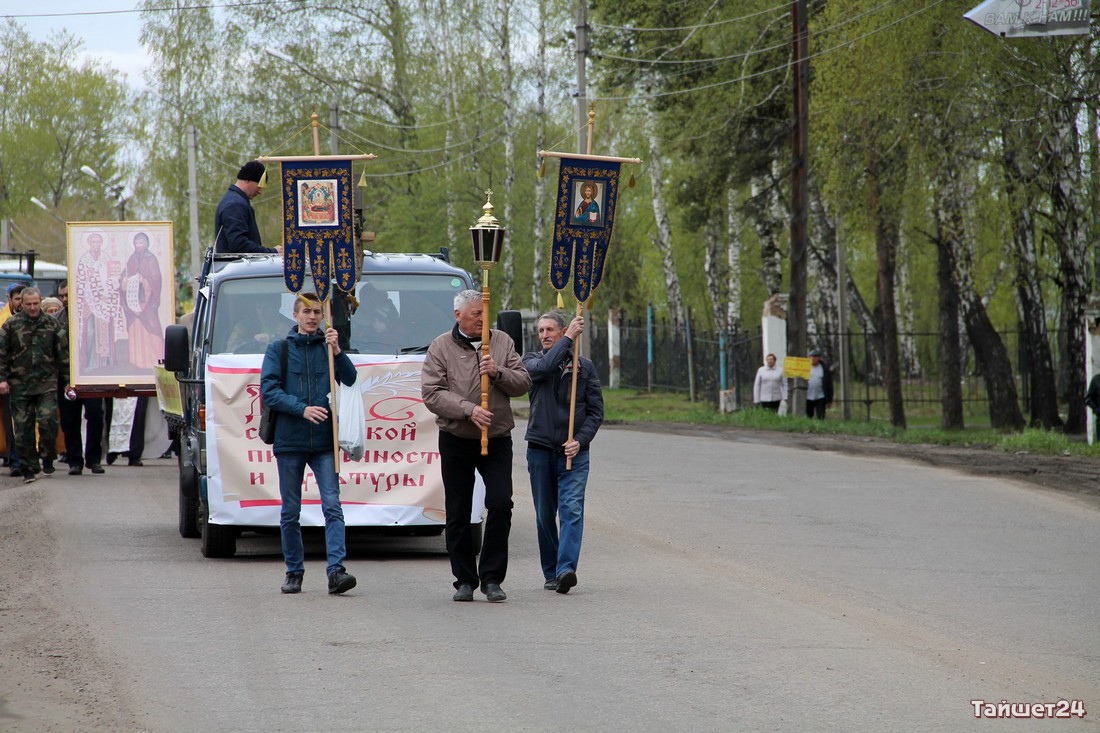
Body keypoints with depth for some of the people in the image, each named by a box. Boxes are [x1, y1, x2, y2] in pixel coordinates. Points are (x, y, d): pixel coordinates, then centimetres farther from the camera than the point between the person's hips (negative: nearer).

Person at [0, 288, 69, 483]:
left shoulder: (51, 325, 6)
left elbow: (62, 353, 10)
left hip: (46, 384, 0)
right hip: (19, 385, 0)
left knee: (48, 421, -12)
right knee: (23, 428, 1)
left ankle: (48, 459, 11)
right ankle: (29, 469, 10)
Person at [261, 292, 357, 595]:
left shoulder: (329, 346, 9)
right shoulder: (279, 349, 6)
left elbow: (350, 379, -3)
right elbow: (269, 390, -3)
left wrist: (336, 351, -18)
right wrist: (302, 409, -16)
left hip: (324, 442, 0)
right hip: (289, 441, 0)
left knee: (333, 506, -11)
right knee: (290, 512, 6)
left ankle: (336, 570, -17)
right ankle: (294, 572, 16)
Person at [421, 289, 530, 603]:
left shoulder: (502, 342, 6)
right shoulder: (441, 347, -1)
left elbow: (523, 382, 3)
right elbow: (432, 394, -10)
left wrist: (498, 373, -16)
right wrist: (468, 409, -20)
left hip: (497, 440, 1)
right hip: (456, 441, -1)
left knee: (501, 504, -10)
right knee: (458, 514, 3)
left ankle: (492, 578, -1)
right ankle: (465, 580, 13)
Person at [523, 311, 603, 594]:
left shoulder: (584, 366, 7)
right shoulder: (532, 361, 6)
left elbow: (596, 411, 5)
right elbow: (544, 367, -19)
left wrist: (580, 440, -9)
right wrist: (569, 338, -17)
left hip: (574, 452, -1)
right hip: (540, 450, 1)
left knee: (572, 510, -15)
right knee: (545, 515, 6)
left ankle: (565, 570, -25)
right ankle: (550, 573, 16)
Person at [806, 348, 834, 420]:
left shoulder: (824, 368, 1)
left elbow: (829, 384, 4)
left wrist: (829, 400, 1)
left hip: (820, 398, -1)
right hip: (808, 398, 1)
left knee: (820, 418, -6)